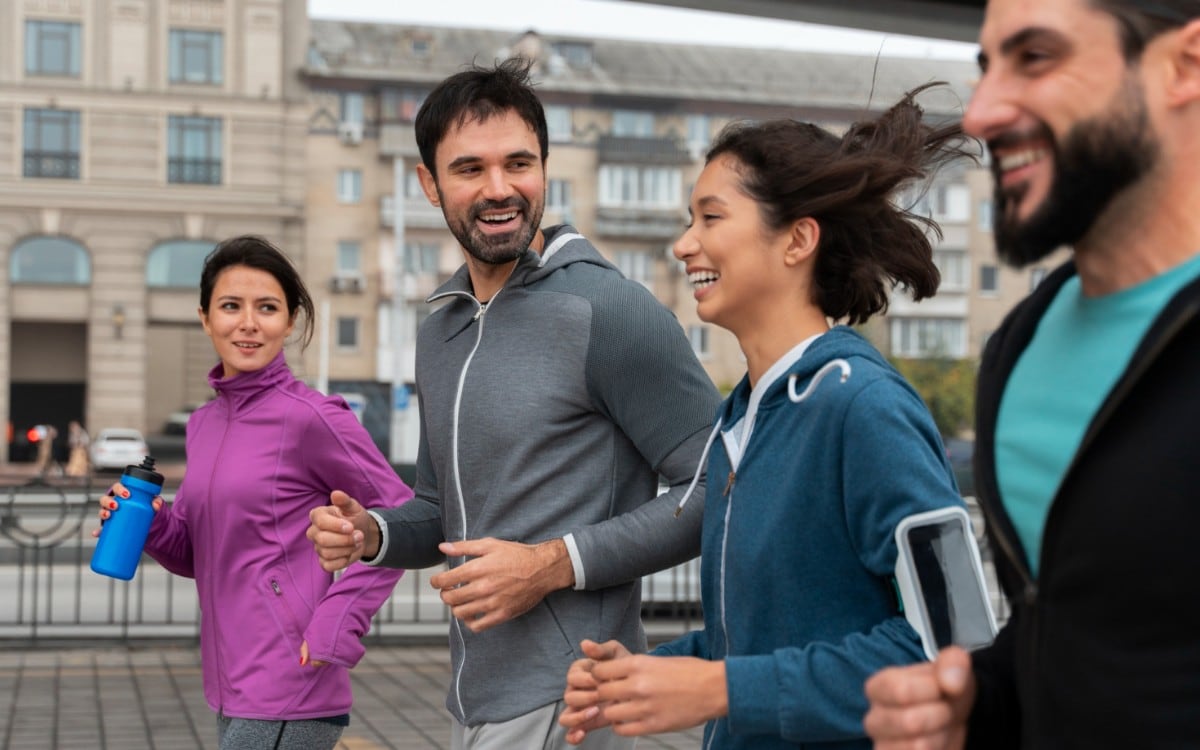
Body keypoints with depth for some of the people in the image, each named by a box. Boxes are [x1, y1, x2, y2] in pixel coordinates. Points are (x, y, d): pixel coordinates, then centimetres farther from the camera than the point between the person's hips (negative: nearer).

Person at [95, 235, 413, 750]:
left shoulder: (309, 418, -12)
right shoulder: (203, 423, 10)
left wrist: (337, 623, -15)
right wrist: (150, 524, -3)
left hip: (286, 695, -7)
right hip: (233, 688, 7)